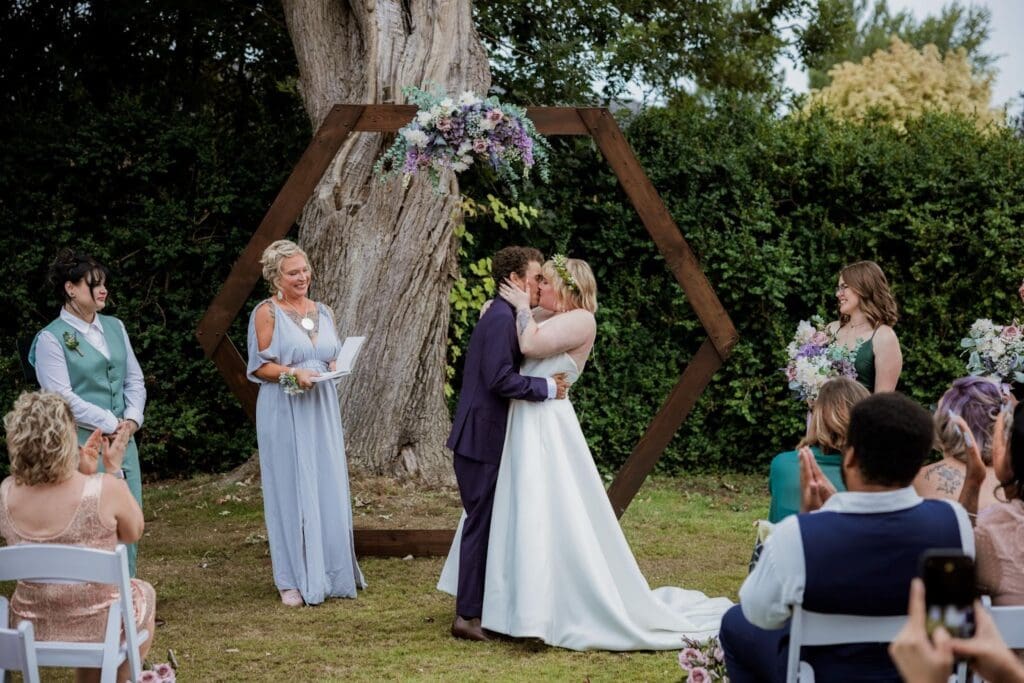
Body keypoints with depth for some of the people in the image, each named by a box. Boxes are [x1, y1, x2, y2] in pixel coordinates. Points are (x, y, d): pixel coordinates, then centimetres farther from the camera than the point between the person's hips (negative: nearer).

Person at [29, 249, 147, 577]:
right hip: (81, 445, -6)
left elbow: (135, 379, 14)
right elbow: (63, 397, -13)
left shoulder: (114, 327, 12)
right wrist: (111, 424, -13)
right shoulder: (51, 338, -7)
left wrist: (132, 419, -3)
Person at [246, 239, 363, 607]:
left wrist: (336, 368, -4)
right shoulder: (267, 312, -3)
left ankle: (332, 571, 15)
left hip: (322, 409, 5)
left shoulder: (323, 312, 13)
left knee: (329, 489, 5)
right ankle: (294, 580, 5)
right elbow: (259, 366, -6)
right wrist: (293, 374, -21)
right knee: (291, 491, -2)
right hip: (284, 412, -5)